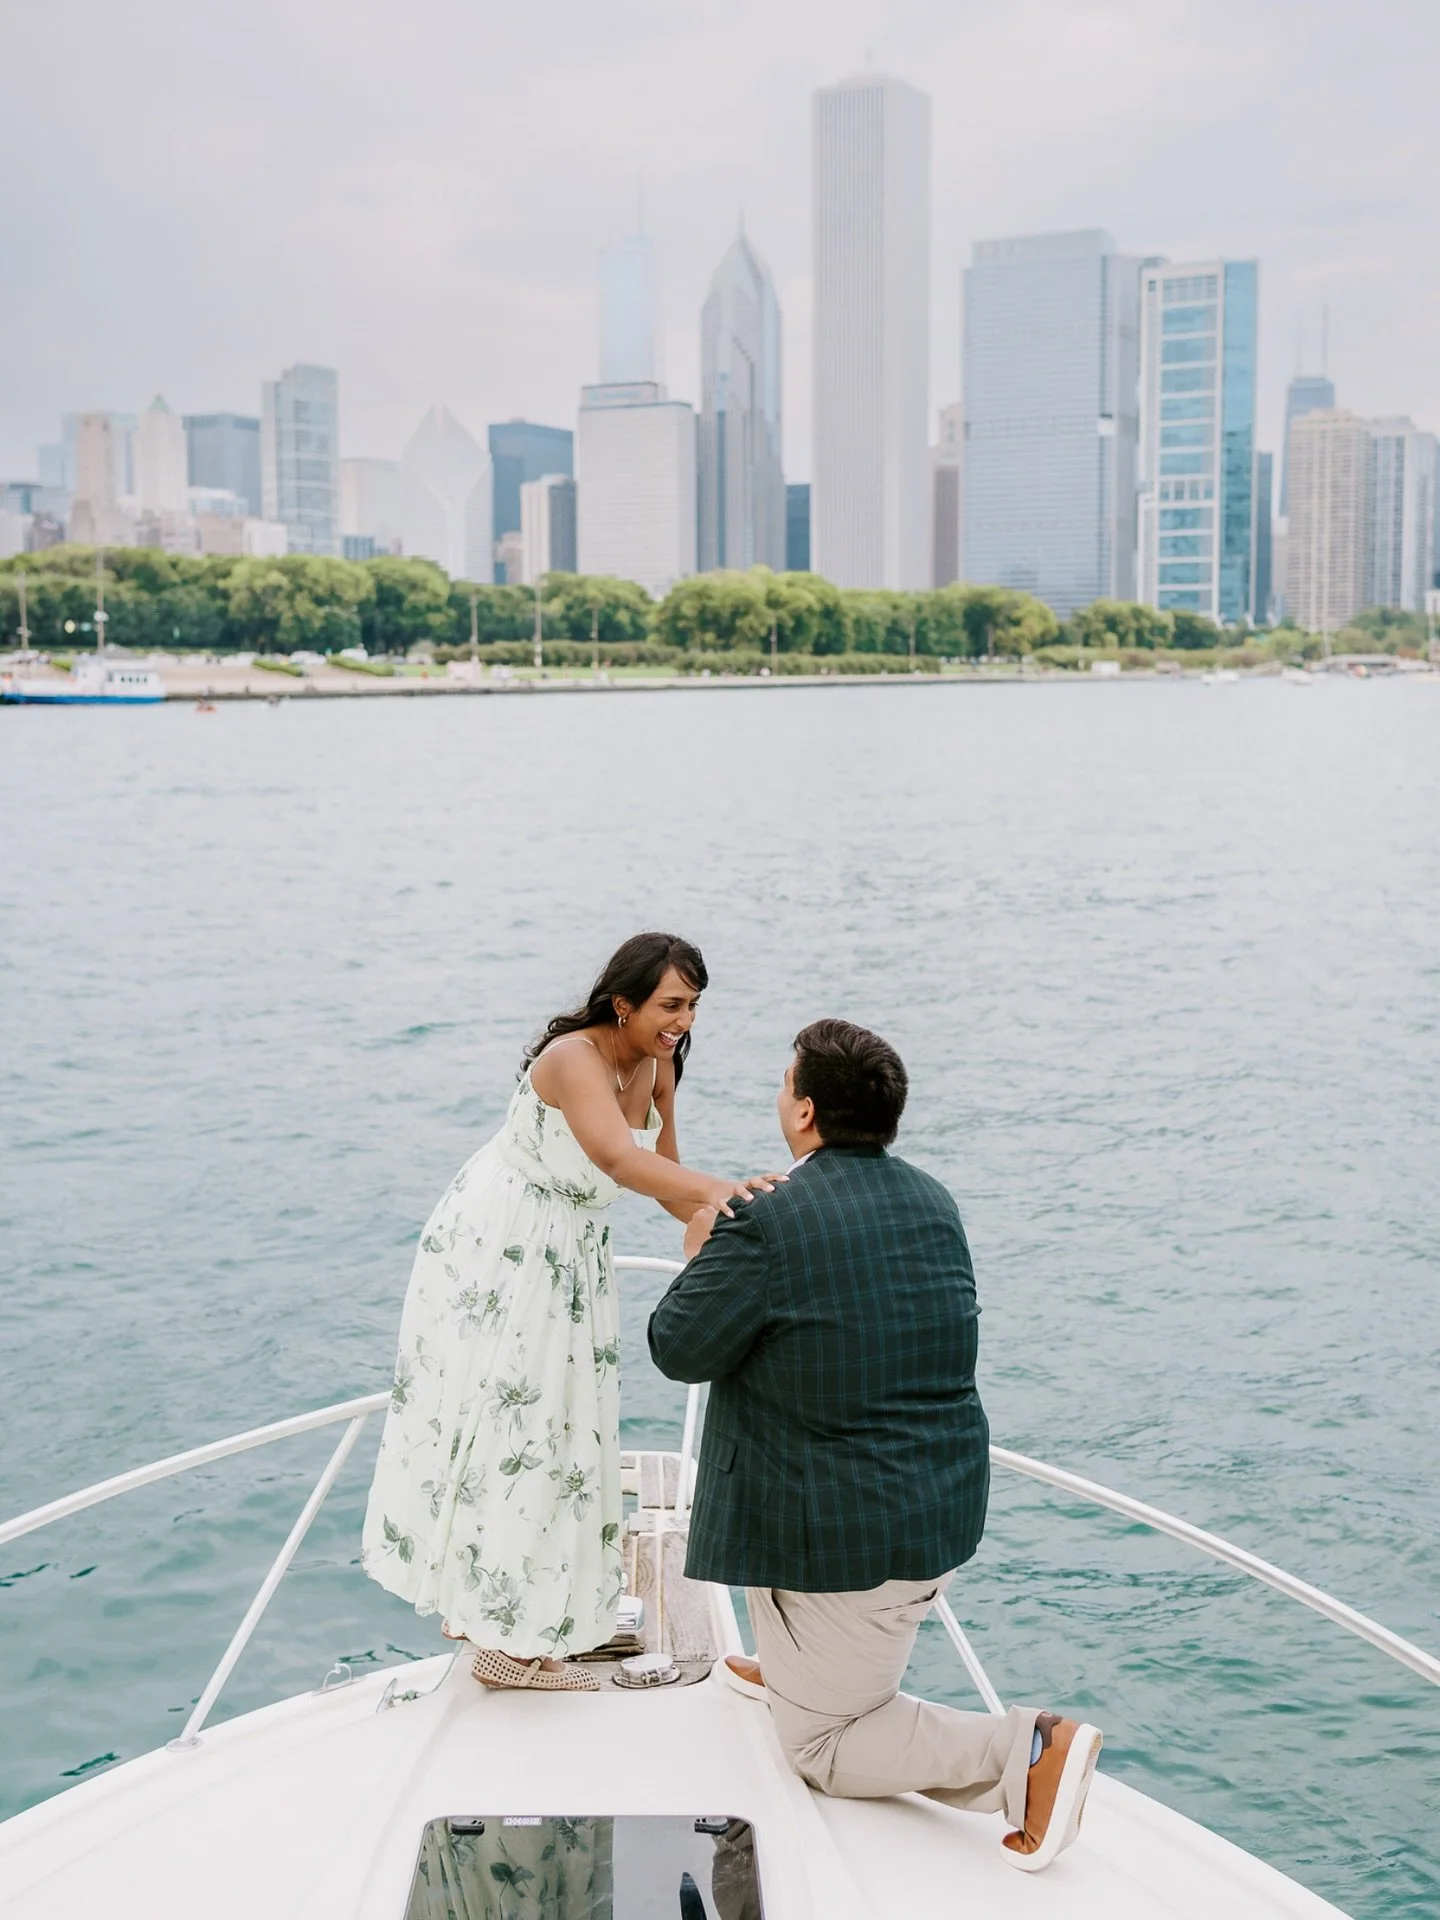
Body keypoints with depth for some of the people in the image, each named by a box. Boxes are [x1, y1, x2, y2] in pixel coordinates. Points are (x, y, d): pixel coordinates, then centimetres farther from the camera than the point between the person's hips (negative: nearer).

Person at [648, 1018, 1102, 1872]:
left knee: (822, 1746, 9)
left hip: (846, 1536, -8)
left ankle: (1028, 1752, -9)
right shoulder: (933, 1201, 2)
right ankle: (801, 1669, 48)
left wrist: (702, 1257, 8)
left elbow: (680, 1349, -11)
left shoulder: (765, 1224, -21)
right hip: (947, 1510, 8)